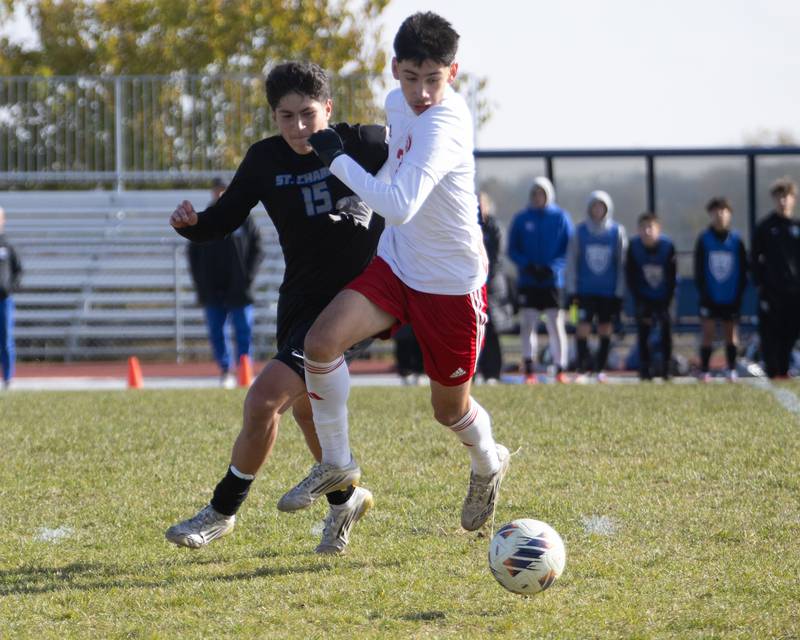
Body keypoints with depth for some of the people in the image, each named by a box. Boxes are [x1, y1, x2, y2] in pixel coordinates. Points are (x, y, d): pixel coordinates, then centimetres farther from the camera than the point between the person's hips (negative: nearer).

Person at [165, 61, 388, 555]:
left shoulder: (359, 144, -12)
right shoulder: (266, 161, -1)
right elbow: (224, 220, 5)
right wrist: (191, 223, -17)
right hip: (299, 299, 6)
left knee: (265, 399, -17)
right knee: (305, 406, 22)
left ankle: (224, 510, 0)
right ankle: (346, 497, 48)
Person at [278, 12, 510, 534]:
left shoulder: (445, 123, -29)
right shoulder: (399, 104, -2)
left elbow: (399, 206, -40)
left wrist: (338, 159, -31)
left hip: (452, 284, -6)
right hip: (395, 263, 6)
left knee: (449, 408, 10)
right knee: (322, 340, -19)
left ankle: (489, 465, 45)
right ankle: (336, 463, 0)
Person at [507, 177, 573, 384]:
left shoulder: (560, 218, 2)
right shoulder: (521, 219, 5)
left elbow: (569, 249, 1)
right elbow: (513, 250, 5)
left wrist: (552, 267, -14)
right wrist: (527, 265, -13)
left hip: (553, 280, -1)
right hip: (527, 280, 1)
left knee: (556, 324, -4)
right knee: (527, 324, -1)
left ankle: (561, 368, 0)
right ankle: (529, 370, 2)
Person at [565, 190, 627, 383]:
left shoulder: (617, 232, 0)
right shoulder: (580, 231, 0)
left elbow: (622, 264, 3)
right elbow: (571, 261, 4)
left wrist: (620, 292, 0)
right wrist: (571, 290, -1)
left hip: (609, 291, 1)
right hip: (585, 290, 0)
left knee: (605, 329, 5)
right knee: (583, 327, -9)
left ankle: (601, 369, 16)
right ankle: (582, 369, 0)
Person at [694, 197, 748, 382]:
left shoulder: (736, 240, 0)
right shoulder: (704, 240, -2)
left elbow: (743, 271, 3)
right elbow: (698, 270, -2)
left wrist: (738, 295, -4)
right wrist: (704, 294, -9)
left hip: (731, 297, 1)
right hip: (710, 297, -1)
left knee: (730, 332, 8)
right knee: (708, 333, -2)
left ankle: (731, 370, 16)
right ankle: (704, 371, 3)